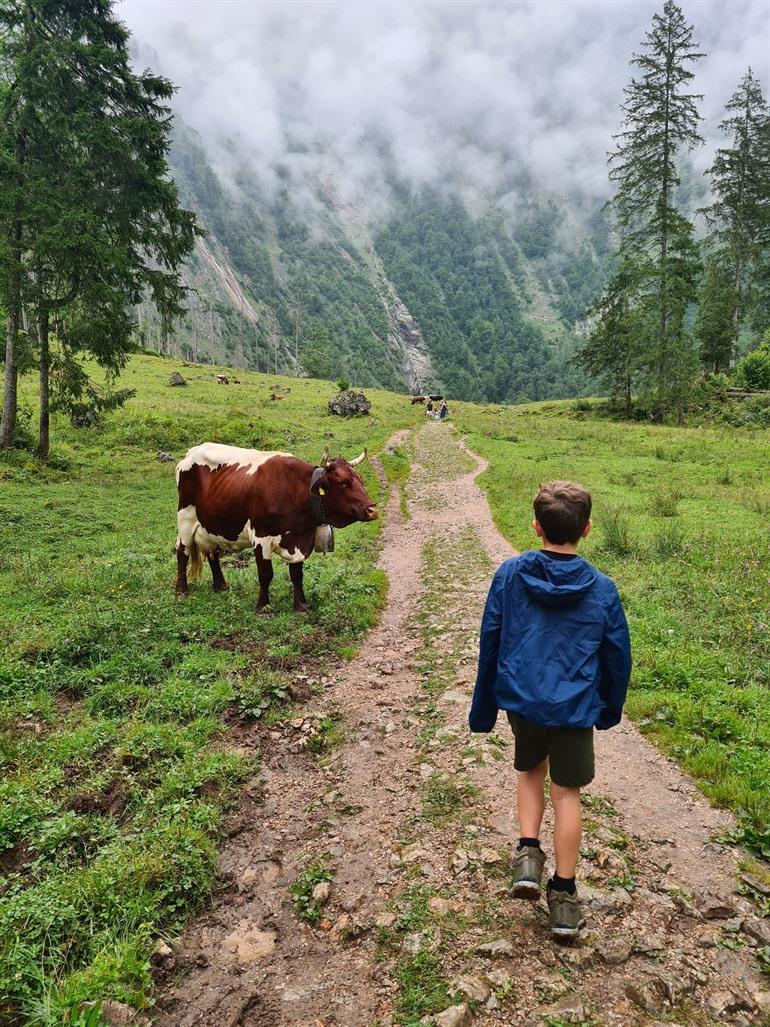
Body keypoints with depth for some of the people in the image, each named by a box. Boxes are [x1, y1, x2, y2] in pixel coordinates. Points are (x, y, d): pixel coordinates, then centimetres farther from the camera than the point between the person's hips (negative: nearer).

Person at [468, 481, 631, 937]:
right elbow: (618, 657, -1)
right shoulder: (602, 589, -11)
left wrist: (484, 708, 8)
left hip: (521, 698, 1)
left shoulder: (510, 575, -11)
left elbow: (490, 643, -4)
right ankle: (564, 896, 22)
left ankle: (528, 853, 16)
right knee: (567, 793, 13)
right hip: (574, 706, -1)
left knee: (530, 771, 26)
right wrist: (611, 708, 17)